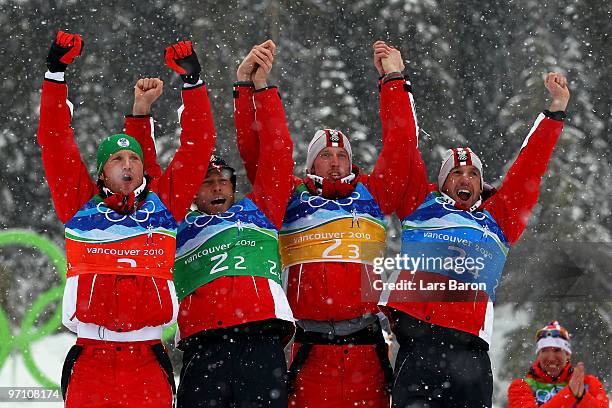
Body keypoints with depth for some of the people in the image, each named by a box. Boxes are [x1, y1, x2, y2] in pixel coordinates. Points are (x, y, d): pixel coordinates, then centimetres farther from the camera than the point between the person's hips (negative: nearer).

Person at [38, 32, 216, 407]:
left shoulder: (163, 203, 13)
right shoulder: (81, 204, 11)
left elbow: (198, 144, 14)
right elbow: (55, 140, 9)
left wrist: (192, 82, 9)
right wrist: (56, 73, 5)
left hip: (148, 362, 1)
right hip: (89, 362, -1)